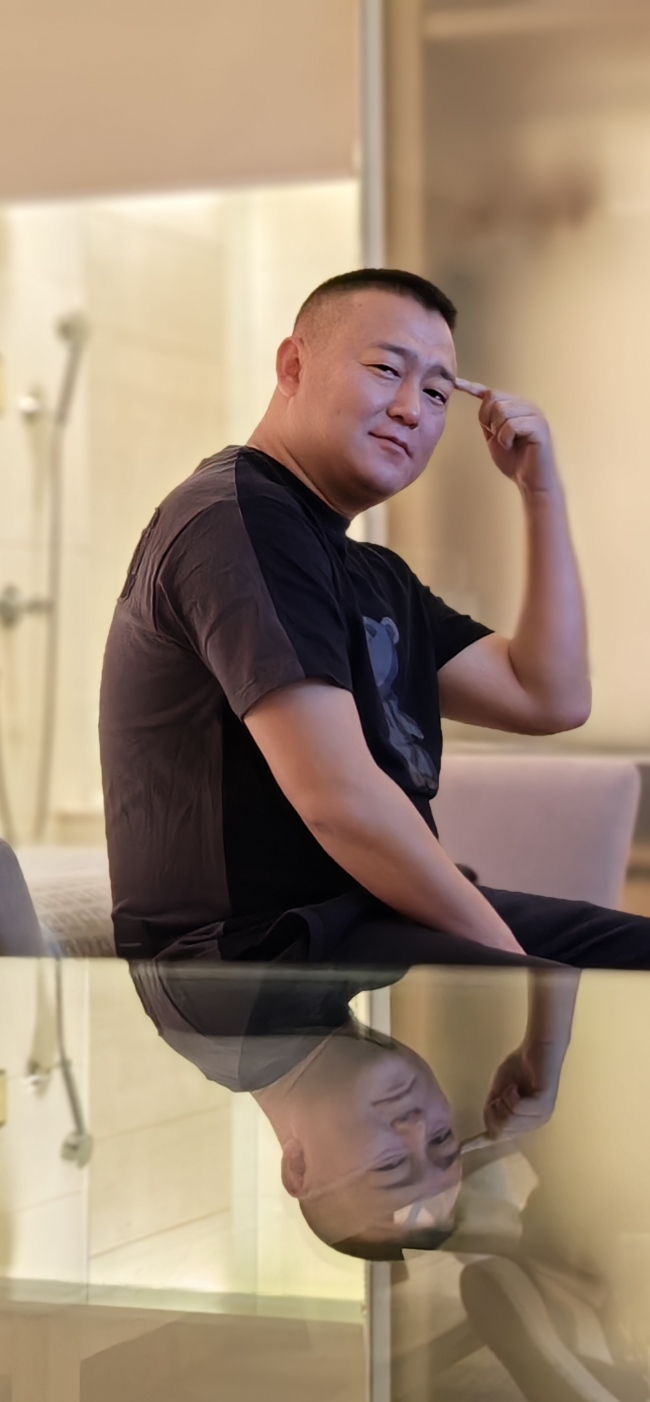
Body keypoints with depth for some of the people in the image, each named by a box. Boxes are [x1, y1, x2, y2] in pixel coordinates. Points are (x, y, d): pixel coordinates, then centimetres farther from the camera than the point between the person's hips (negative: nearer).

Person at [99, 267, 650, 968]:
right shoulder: (239, 517, -13)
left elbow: (550, 698, 18)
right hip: (253, 944, -10)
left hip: (374, 915, 10)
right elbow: (340, 798, -21)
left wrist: (541, 488, 14)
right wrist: (503, 949, -14)